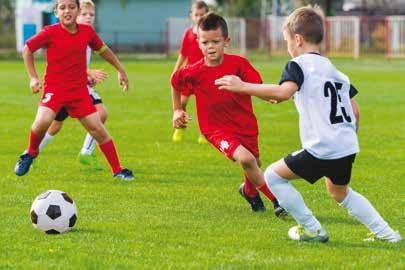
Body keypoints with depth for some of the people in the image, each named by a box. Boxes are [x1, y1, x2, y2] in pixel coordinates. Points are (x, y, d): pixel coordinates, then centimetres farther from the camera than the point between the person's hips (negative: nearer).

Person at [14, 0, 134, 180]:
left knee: (98, 129, 1)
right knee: (42, 121, -26)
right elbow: (27, 50, 2)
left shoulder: (87, 32, -1)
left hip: (79, 91, 3)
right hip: (54, 88, -3)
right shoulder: (50, 33, -11)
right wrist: (33, 78, -2)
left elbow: (102, 50, 18)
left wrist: (121, 70, 23)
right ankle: (31, 153, 4)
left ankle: (117, 170, 12)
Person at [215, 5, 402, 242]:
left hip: (322, 150, -8)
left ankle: (312, 230, 9)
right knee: (339, 191, 32)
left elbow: (284, 92, -26)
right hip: (348, 148, 8)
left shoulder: (299, 64, -6)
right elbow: (355, 111, 19)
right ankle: (386, 233, 27)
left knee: (273, 175, 7)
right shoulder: (334, 69, 18)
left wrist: (242, 87, -23)